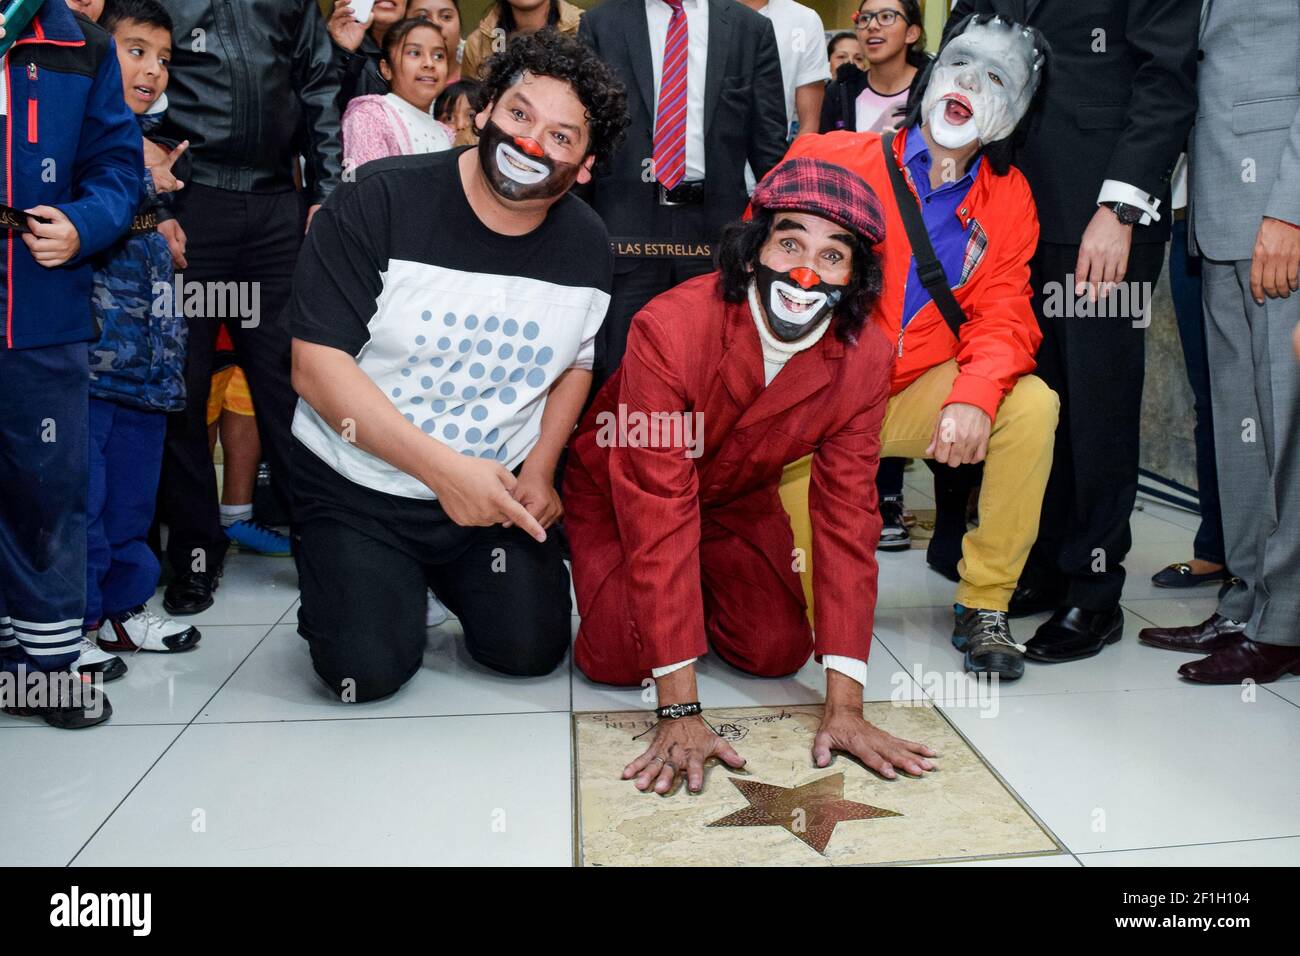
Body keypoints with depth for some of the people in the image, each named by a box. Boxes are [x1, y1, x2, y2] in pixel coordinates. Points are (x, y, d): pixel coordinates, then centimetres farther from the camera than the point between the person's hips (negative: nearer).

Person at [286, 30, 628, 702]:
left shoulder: (586, 245, -3)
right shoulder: (381, 201, -16)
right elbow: (316, 366, -19)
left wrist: (540, 471, -2)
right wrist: (441, 467, -25)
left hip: (501, 488, 3)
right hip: (358, 484, -3)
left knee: (530, 650, -6)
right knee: (369, 671, -13)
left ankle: (450, 577, 26)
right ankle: (345, 585, 23)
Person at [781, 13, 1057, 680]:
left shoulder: (1008, 199, 6)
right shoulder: (832, 159, -4)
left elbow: (1001, 314, -1)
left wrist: (976, 395, -23)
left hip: (918, 397, 3)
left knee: (1031, 404, -21)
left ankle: (983, 606, -4)